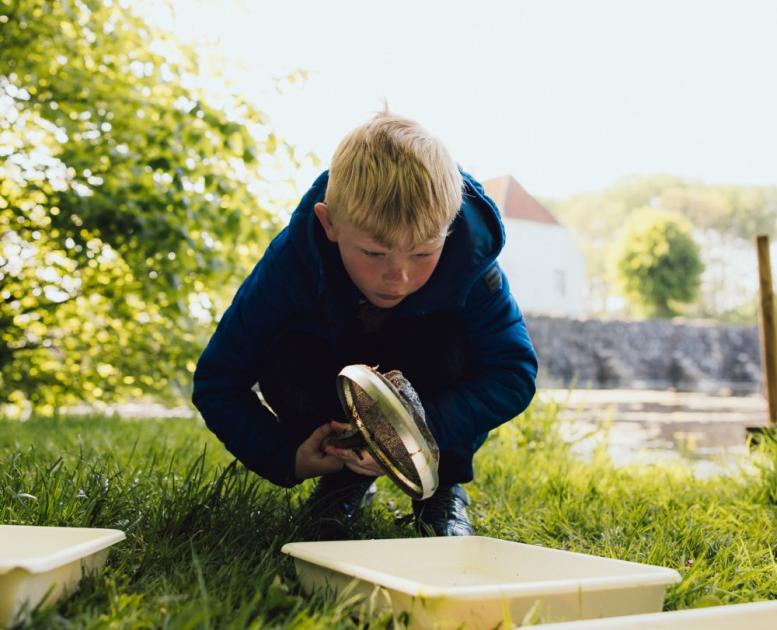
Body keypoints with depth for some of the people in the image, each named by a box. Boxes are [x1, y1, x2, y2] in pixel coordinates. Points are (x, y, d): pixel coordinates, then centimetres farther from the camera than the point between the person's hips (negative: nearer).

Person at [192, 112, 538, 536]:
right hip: (328, 360, 1)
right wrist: (285, 457, -36)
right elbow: (216, 385, -23)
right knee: (283, 362, -31)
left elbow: (514, 374, -30)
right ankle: (344, 476, -3)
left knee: (452, 341, -32)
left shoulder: (469, 259, -34)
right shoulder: (290, 263, -33)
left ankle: (443, 488, -8)